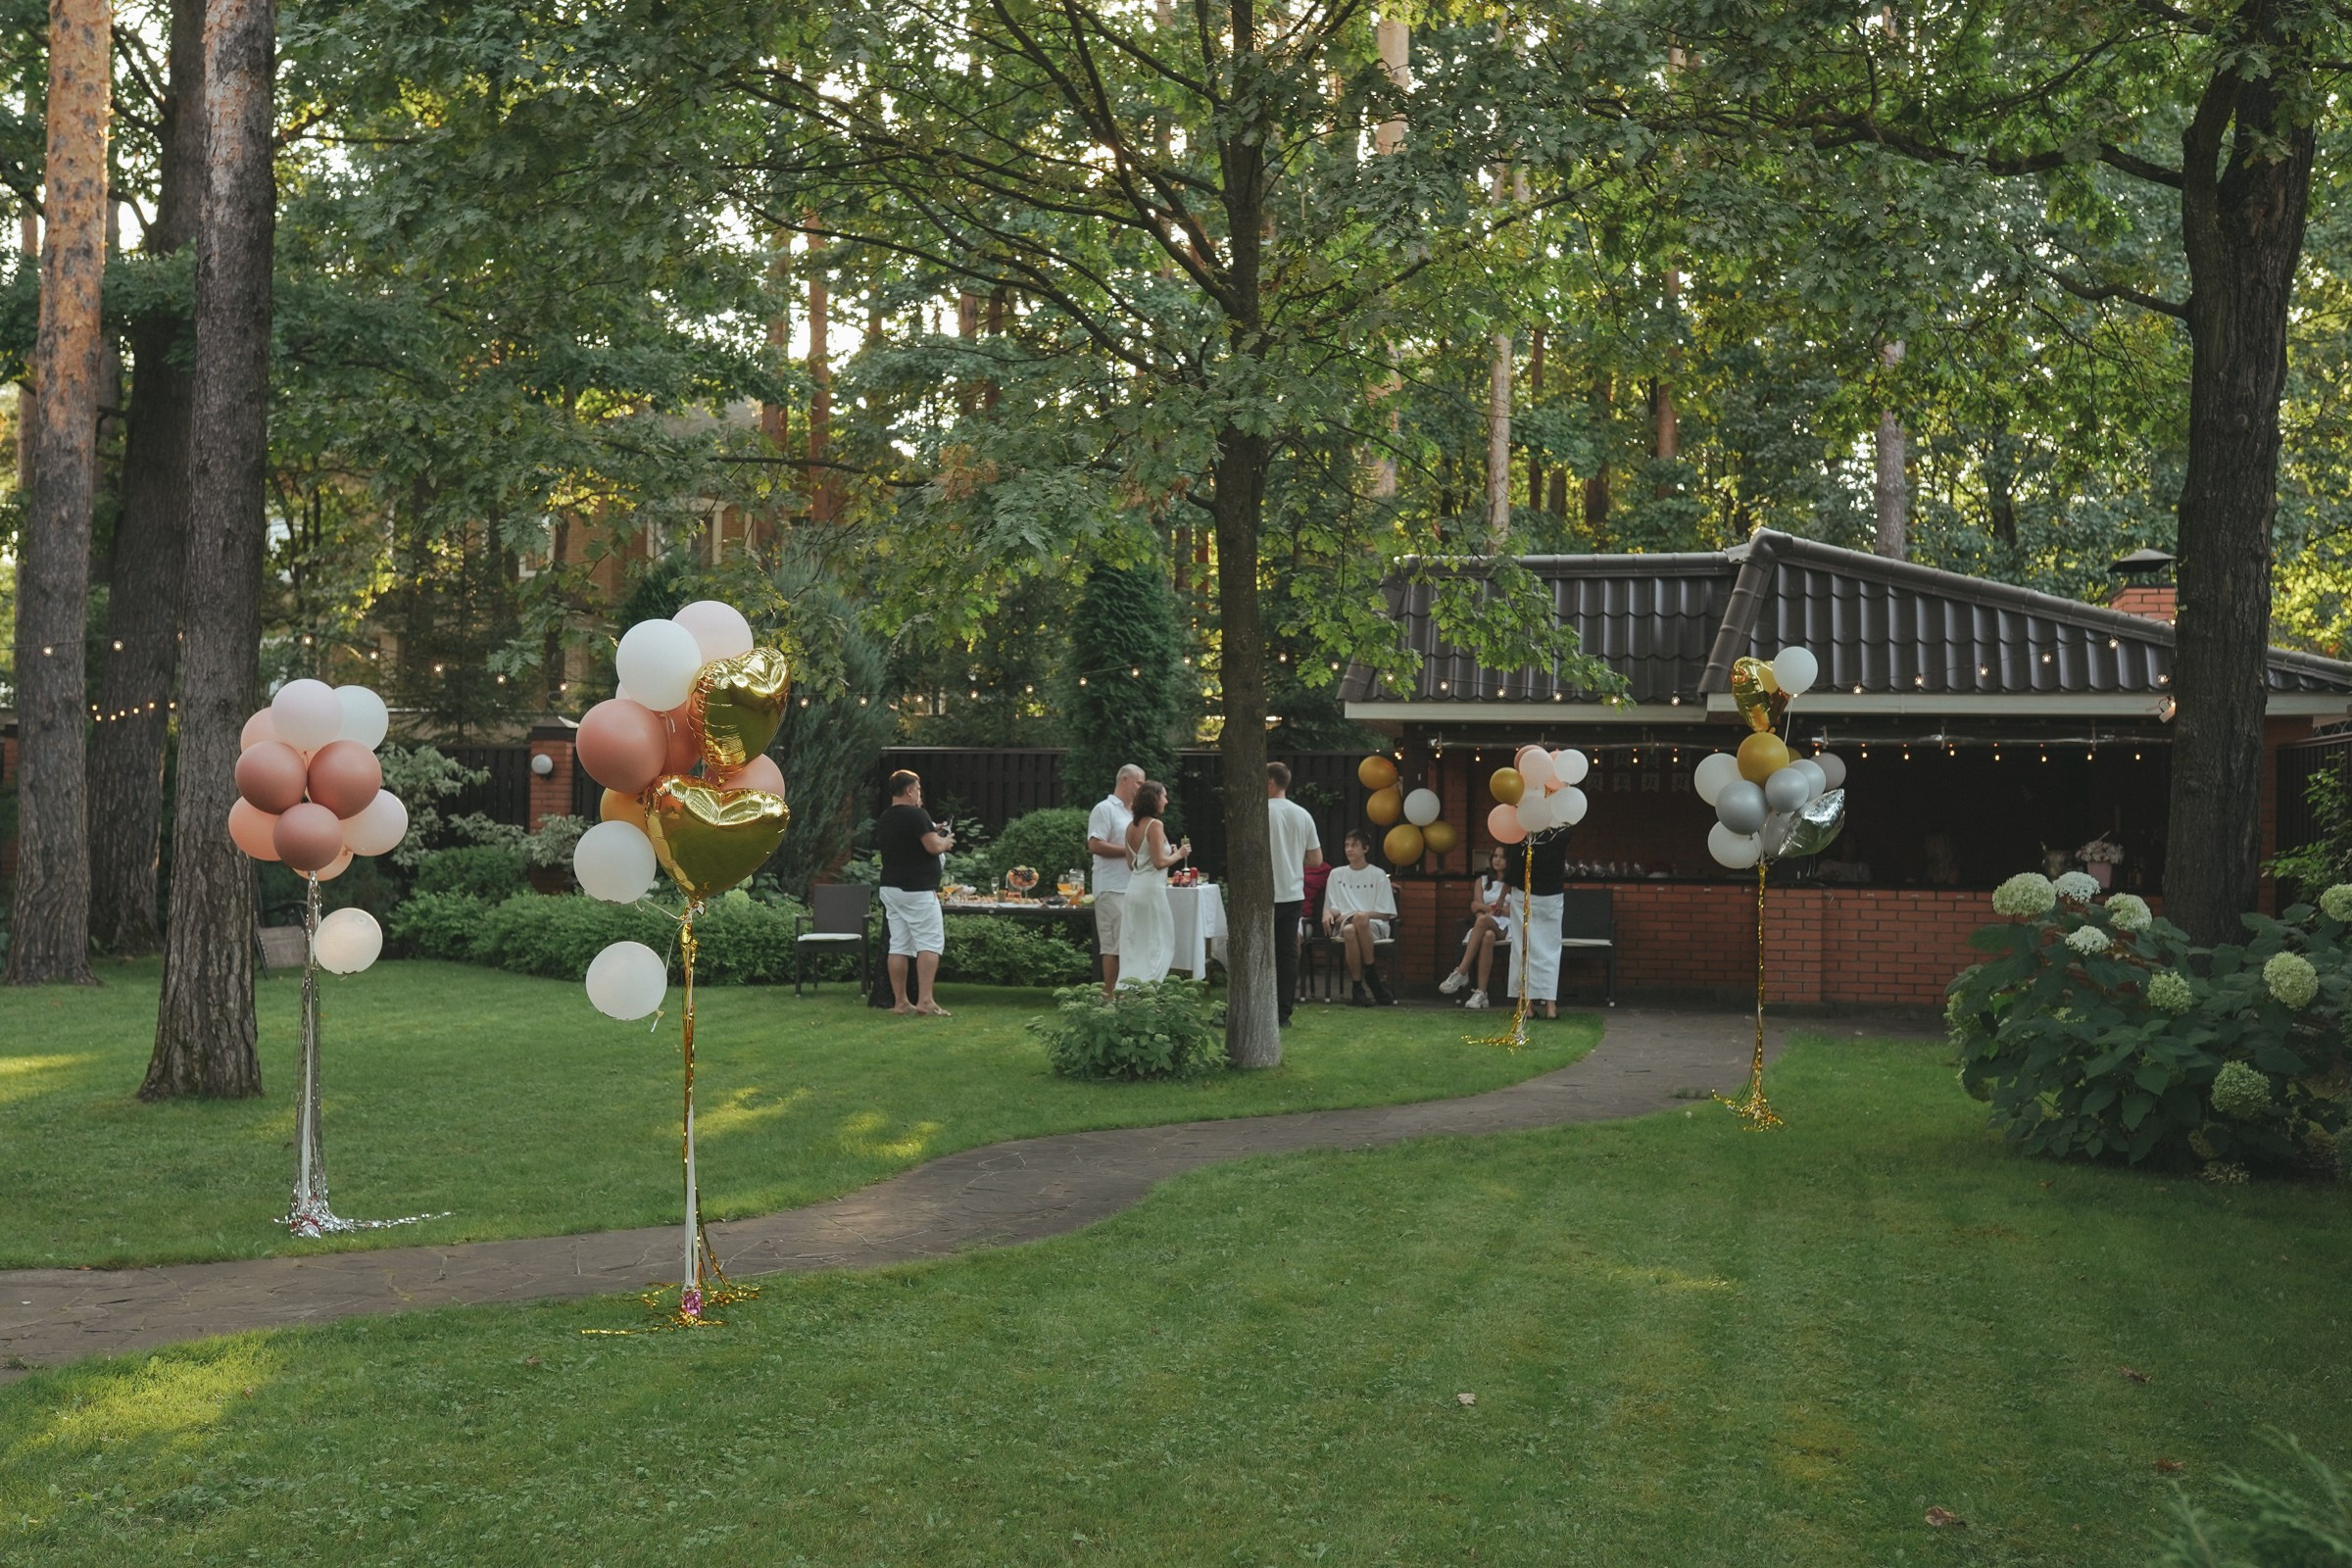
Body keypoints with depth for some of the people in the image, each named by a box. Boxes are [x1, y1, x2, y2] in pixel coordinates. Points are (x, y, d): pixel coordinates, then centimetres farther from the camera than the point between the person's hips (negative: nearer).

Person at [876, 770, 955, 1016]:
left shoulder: (884, 820, 13)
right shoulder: (916, 815, -13)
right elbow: (933, 847, -16)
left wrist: (933, 834, 23)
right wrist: (945, 841, 5)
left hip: (890, 888, 8)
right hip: (917, 890, -8)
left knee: (898, 946, 7)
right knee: (930, 943, -5)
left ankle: (901, 1002, 8)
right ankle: (925, 1000, -12)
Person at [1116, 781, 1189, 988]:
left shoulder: (1131, 827, 11)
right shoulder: (1155, 825, -12)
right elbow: (1160, 862, -16)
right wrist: (1179, 854, 1)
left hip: (1133, 890, 8)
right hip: (1151, 890, -8)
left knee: (1134, 945, 10)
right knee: (1158, 943, 1)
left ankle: (1128, 986, 8)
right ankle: (1147, 986, -4)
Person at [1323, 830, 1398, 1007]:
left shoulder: (1378, 875, 11)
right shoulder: (1337, 874, 20)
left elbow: (1386, 914, 7)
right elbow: (1329, 907, 20)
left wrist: (1364, 914, -10)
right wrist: (1328, 913, -5)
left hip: (1374, 926, -2)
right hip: (1342, 925, 2)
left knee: (1360, 919, -41)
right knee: (1350, 931, -39)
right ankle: (1357, 989, -31)